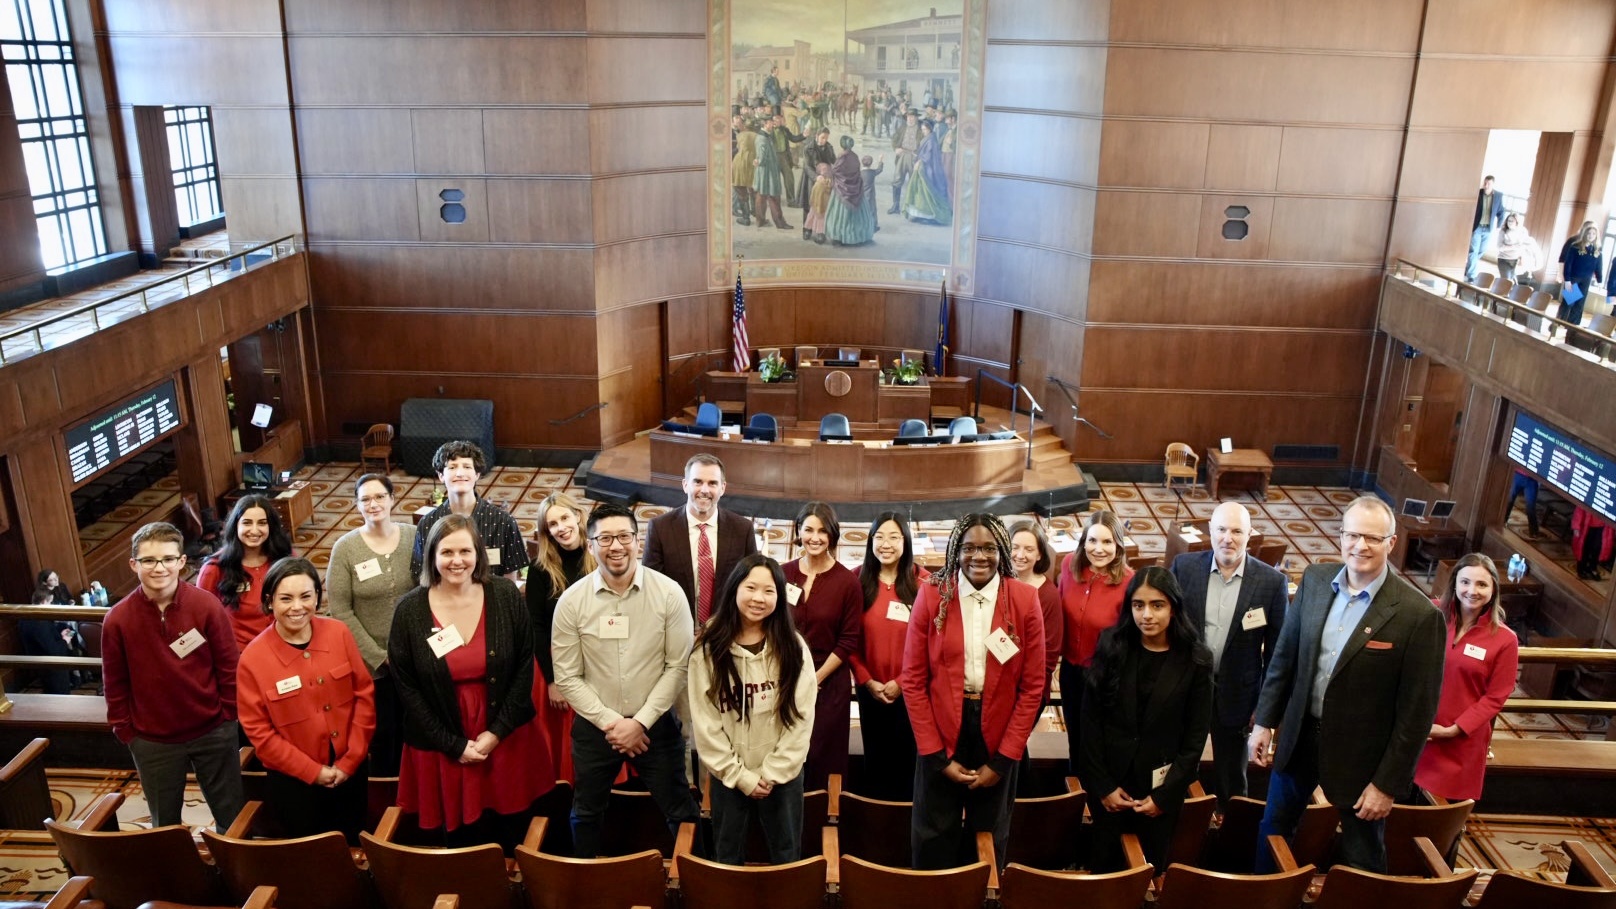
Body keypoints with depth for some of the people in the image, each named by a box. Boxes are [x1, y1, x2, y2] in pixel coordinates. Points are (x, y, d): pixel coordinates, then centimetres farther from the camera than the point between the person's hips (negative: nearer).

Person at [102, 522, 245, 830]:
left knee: (232, 816, 14)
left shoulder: (207, 605, -13)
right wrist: (125, 731, 2)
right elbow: (115, 684, 0)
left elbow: (228, 666, -4)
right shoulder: (118, 619, -11)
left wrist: (228, 715, -2)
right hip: (153, 741, 1)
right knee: (165, 825, 18)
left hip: (213, 733, 0)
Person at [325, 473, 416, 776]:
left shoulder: (414, 536, -6)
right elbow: (340, 611, -10)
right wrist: (379, 656, -12)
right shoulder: (345, 548, -10)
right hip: (371, 661, -1)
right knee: (383, 730, 13)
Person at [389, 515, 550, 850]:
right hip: (443, 748, 0)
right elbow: (405, 686, -4)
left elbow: (524, 667, -2)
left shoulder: (506, 596, -6)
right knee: (460, 840, 10)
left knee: (512, 841, 12)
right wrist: (453, 745, -7)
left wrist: (497, 732, -8)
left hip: (507, 741, 1)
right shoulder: (409, 610, -8)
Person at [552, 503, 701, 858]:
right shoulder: (571, 602, -10)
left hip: (656, 723, -1)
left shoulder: (669, 593, -12)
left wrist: (640, 722, -13)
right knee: (587, 814, 21)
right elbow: (567, 677, -6)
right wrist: (610, 722, -13)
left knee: (681, 813, 10)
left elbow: (678, 666, -10)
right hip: (595, 726, 2)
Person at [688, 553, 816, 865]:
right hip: (729, 777, 0)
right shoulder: (708, 650, -8)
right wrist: (740, 775, -10)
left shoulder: (793, 648, -6)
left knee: (787, 859, 13)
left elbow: (801, 718, -7)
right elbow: (704, 723, -8)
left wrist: (771, 774, -10)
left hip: (783, 776, 0)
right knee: (728, 860, 15)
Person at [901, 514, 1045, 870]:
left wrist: (1003, 759, -6)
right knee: (933, 842, 12)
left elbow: (1032, 686, -3)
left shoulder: (1025, 600, -6)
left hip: (998, 739, 1)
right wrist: (937, 755, -8)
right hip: (941, 734, 0)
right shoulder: (932, 595, -8)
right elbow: (913, 680, -5)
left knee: (989, 841, 17)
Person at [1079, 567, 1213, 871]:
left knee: (1151, 867, 10)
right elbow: (1090, 719, -4)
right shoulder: (1112, 647, -6)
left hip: (1161, 787, 0)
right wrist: (1103, 786, -7)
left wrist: (1164, 795, -6)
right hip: (1109, 784, 0)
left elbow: (1195, 738, -3)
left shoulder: (1195, 662, -7)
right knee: (1104, 864, 9)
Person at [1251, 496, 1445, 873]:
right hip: (1299, 736, 5)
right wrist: (1264, 721, 4)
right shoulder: (1314, 579, -5)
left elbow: (1416, 711, -15)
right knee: (1273, 830, 22)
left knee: (1361, 860, 15)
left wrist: (1388, 784, -13)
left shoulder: (1418, 615, -19)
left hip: (1361, 753, -4)